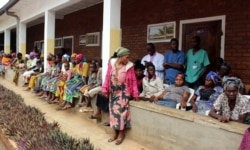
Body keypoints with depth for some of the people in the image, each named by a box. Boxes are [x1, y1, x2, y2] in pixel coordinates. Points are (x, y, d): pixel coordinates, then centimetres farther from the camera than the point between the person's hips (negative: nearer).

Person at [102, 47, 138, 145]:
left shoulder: (129, 66, -8)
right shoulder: (112, 63, -3)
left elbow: (133, 81, -4)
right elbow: (108, 77, 2)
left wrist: (135, 94, -4)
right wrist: (105, 89, 0)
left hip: (123, 92, -3)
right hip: (113, 92, 3)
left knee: (121, 112, -3)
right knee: (113, 111, 8)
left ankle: (121, 133, 13)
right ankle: (116, 133, 21)